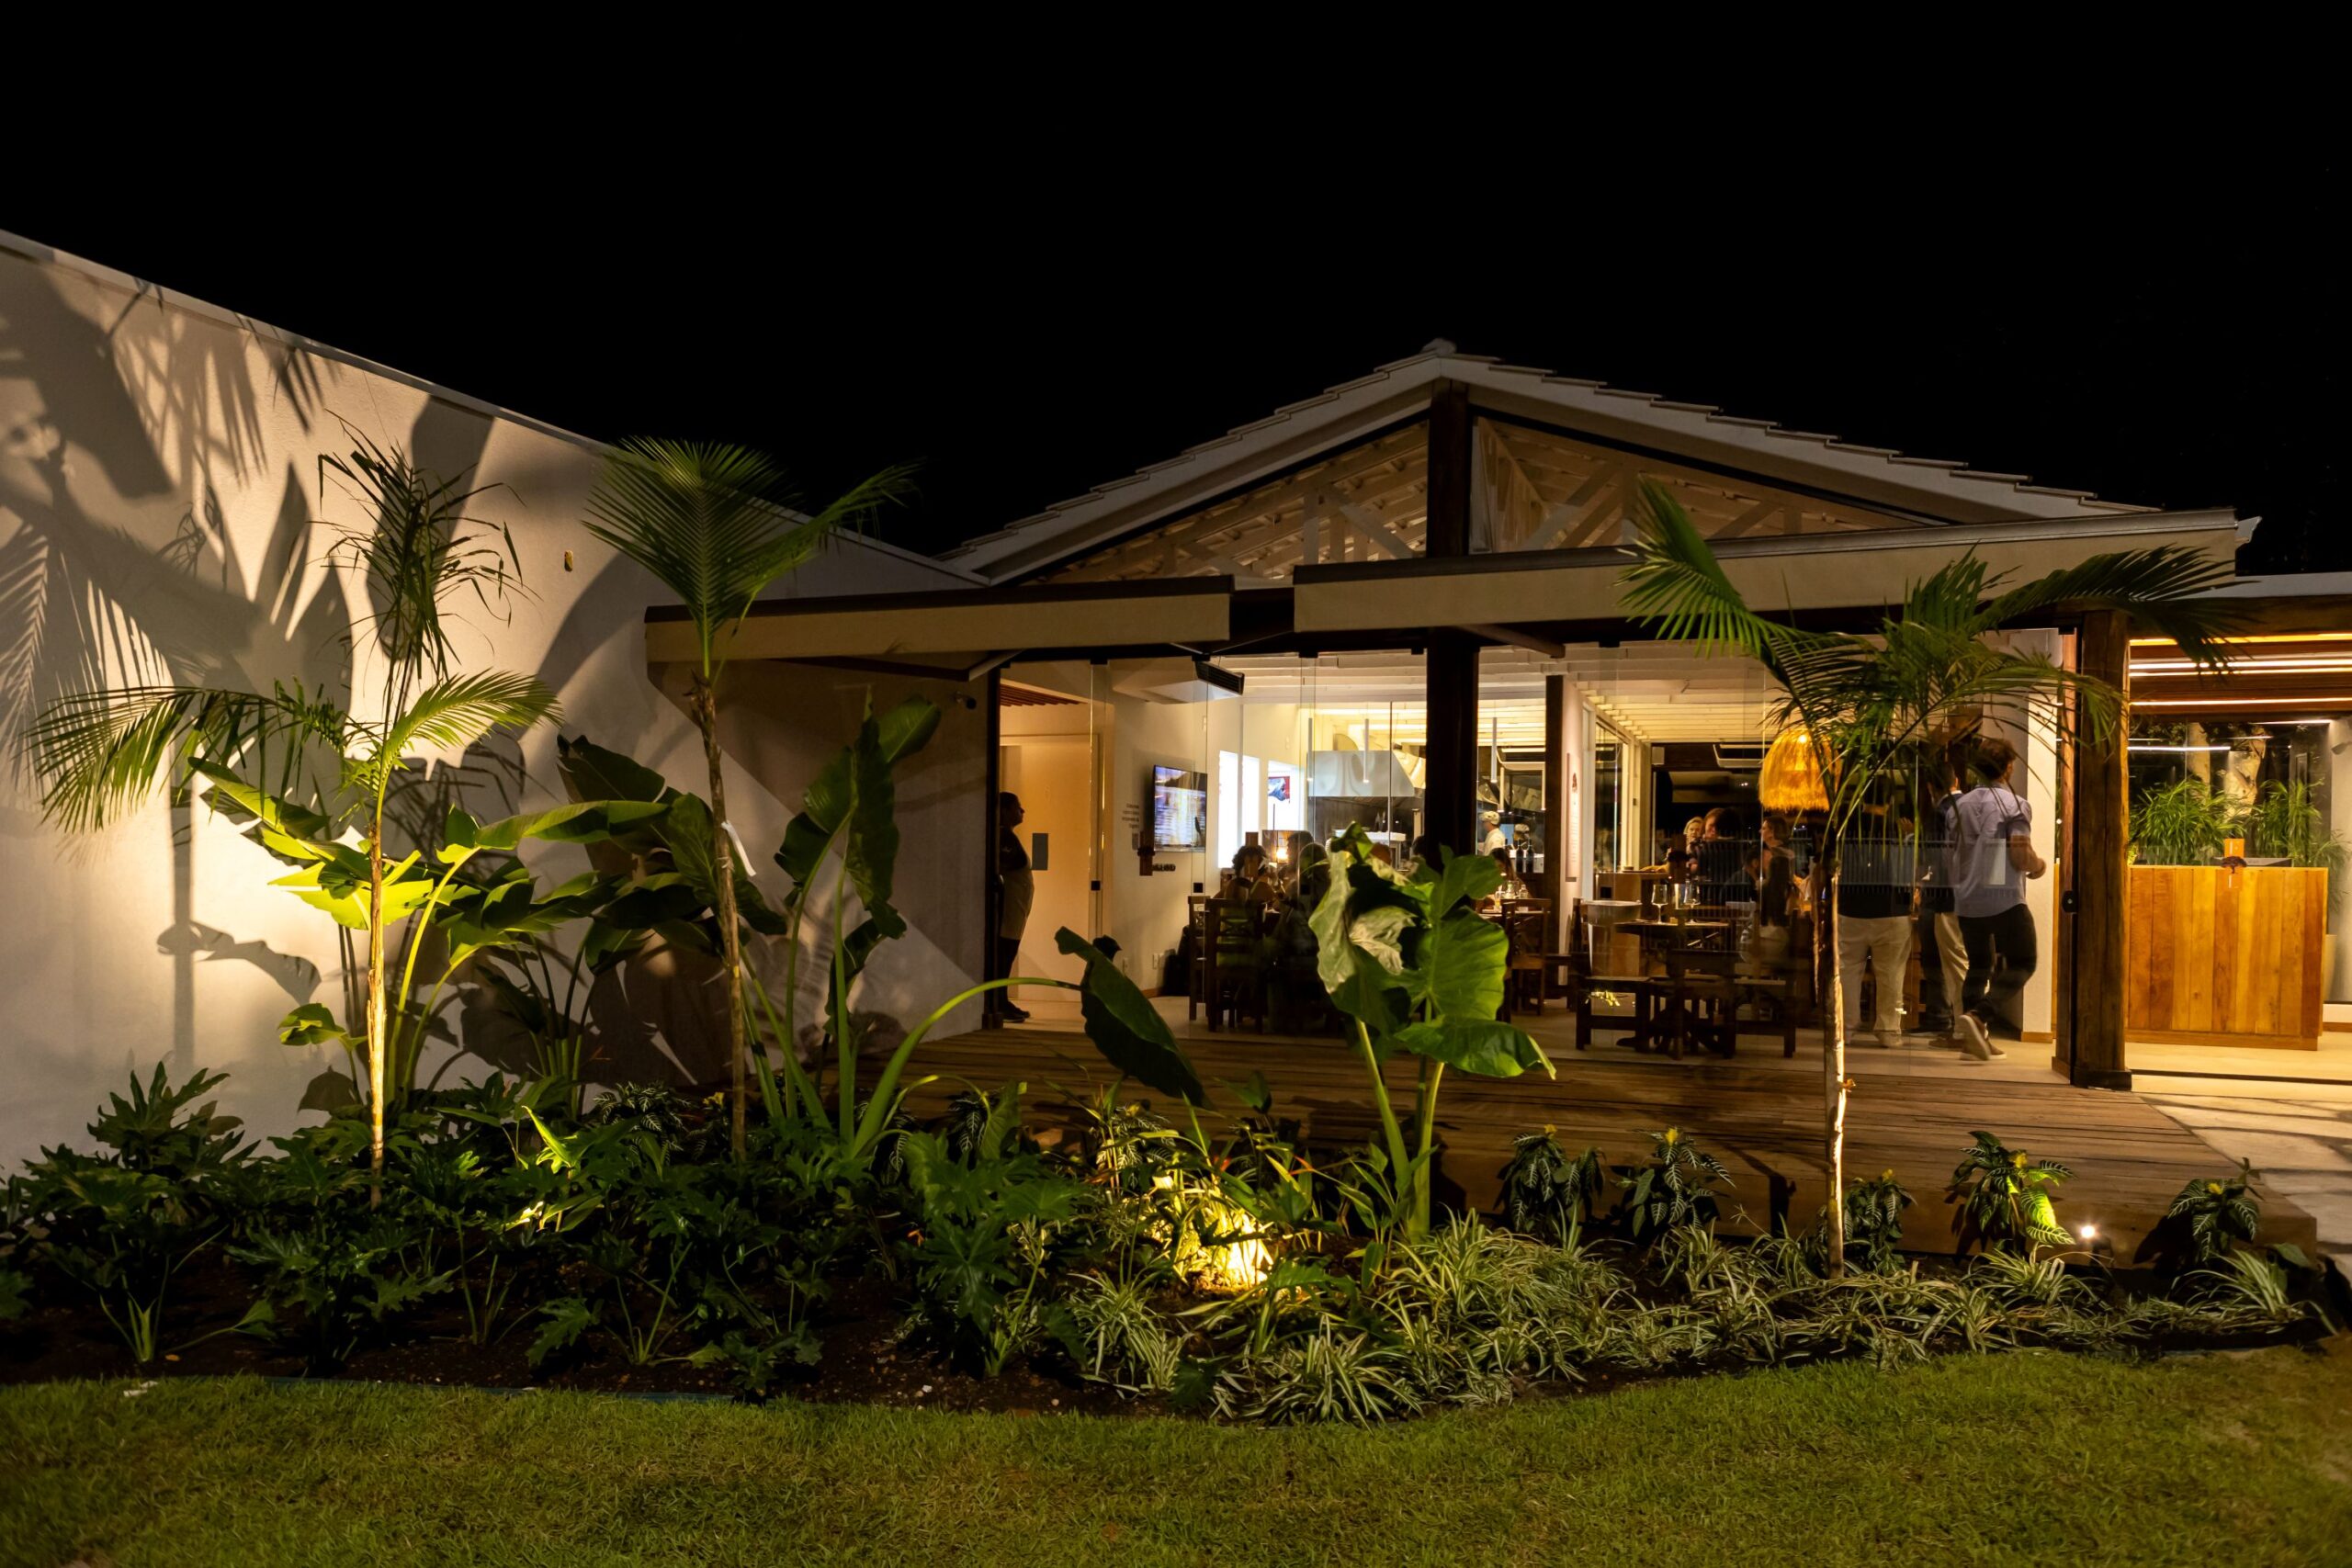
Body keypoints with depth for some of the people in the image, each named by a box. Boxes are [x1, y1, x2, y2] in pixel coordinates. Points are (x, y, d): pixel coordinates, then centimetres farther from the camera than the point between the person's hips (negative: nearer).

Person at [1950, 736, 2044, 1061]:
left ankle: (1976, 1038, 12)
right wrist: (2039, 865, 7)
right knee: (2021, 965, 5)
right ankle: (1979, 1017, -16)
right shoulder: (2015, 804, -9)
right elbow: (2022, 857, -15)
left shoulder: (1961, 805, 8)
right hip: (2005, 900, -6)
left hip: (1967, 900, 6)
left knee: (1979, 967, 16)